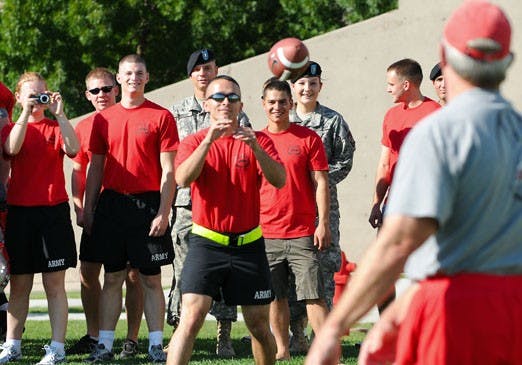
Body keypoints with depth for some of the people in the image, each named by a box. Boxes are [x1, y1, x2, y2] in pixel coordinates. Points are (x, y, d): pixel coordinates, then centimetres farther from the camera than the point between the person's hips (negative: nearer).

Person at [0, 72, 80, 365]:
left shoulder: (55, 128, 7)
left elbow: (73, 149, -14)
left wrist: (59, 113, -18)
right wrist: (26, 113, -19)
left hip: (53, 211, -1)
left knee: (55, 284, -1)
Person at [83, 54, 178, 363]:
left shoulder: (161, 117, -1)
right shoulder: (104, 118, 10)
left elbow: (168, 170, -3)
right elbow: (95, 167, 14)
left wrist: (163, 212, -11)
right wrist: (88, 209, 9)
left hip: (147, 204, -3)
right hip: (111, 204, 3)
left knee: (151, 278, 1)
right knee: (113, 277, 6)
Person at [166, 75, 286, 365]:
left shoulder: (258, 141, 6)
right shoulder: (195, 142, 4)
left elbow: (280, 180, -10)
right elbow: (183, 178, -16)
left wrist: (255, 148, -25)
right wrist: (209, 140, -26)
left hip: (248, 244, 2)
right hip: (206, 243, -2)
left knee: (259, 326, 8)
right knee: (191, 318, -16)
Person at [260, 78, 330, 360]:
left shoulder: (308, 138, 1)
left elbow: (320, 183, 1)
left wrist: (323, 223, -6)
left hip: (302, 233, -3)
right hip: (266, 233, 3)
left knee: (313, 295, -7)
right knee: (275, 297, 6)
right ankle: (282, 352, 15)